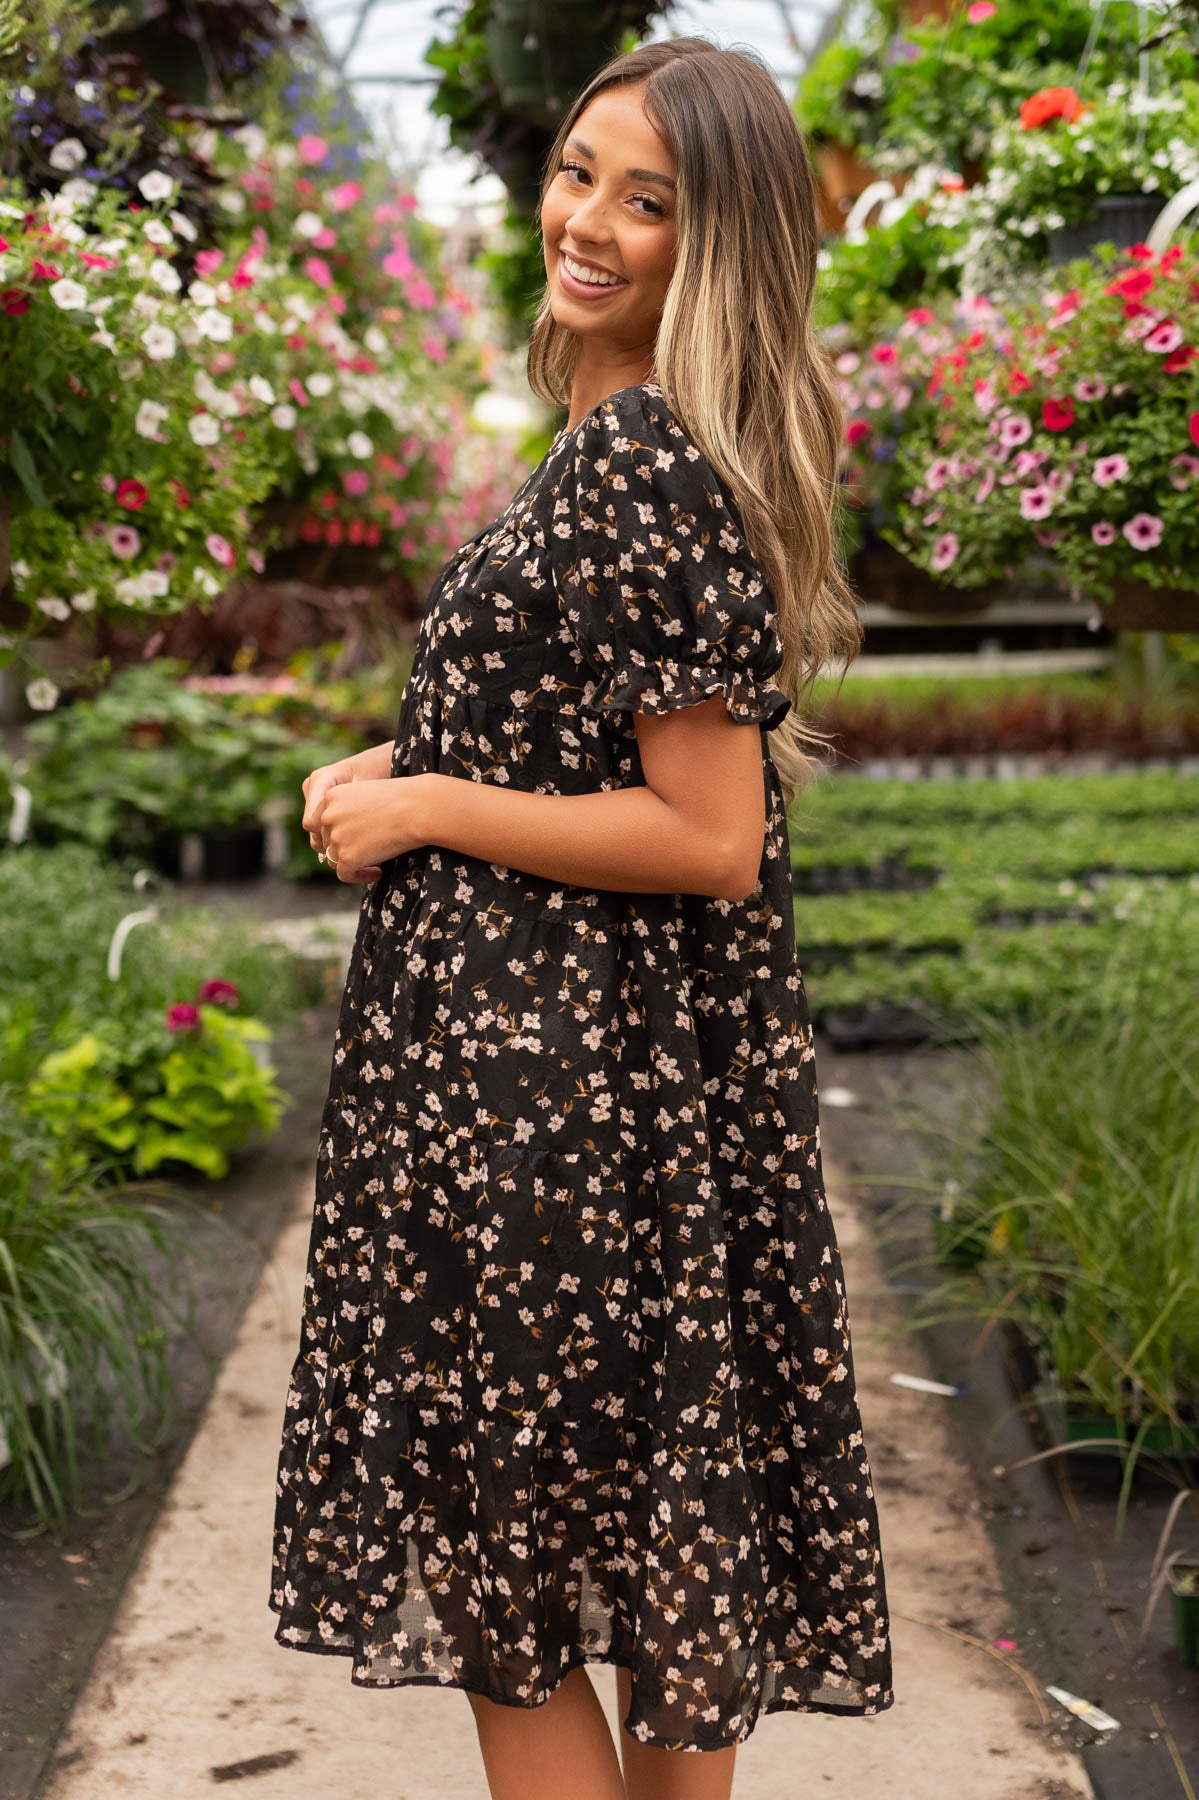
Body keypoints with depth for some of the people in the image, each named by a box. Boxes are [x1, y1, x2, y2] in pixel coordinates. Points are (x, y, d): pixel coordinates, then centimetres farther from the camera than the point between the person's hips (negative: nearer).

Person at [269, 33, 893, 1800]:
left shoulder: (655, 475, -20)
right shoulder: (638, 448, 11)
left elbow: (708, 841, -24)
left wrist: (423, 808, -15)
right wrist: (413, 762, 9)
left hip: (574, 1100, -10)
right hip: (618, 1061, 10)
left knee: (511, 1583, 5)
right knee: (648, 1548, 20)